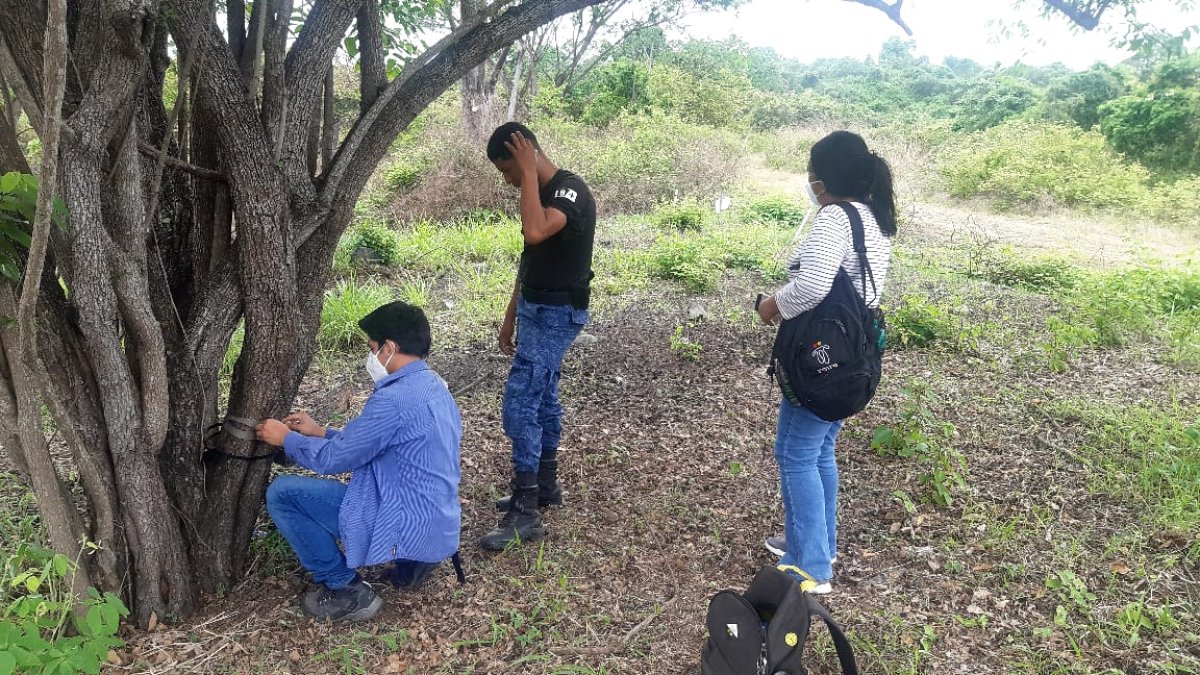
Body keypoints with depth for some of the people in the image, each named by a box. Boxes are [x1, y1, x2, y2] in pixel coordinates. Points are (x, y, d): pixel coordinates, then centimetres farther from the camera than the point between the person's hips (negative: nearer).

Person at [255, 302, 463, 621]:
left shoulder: (395, 399, -22)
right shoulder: (433, 386, 8)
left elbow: (332, 459, -13)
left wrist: (286, 438, 4)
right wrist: (321, 432, 18)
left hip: (408, 528, -9)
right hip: (440, 526, 9)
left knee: (281, 493, -5)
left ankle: (346, 590, 2)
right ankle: (412, 559, 16)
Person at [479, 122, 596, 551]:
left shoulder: (570, 191, -19)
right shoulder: (542, 192, 10)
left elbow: (535, 232, -39)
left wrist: (529, 171, -27)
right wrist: (510, 317, 19)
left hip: (557, 314, -10)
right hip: (537, 309, 10)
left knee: (519, 403, -11)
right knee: (542, 397, 17)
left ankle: (525, 513, -5)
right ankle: (544, 485, 31)